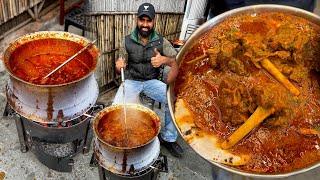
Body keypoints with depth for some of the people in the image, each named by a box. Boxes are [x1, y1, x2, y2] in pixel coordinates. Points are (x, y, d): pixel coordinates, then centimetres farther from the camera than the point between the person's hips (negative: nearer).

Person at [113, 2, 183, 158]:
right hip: (131, 81, 0)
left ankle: (168, 138, 0)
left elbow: (178, 62, -11)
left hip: (152, 81, 1)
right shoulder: (128, 41, -2)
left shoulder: (161, 41, -3)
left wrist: (165, 59, -33)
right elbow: (120, 68, 3)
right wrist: (118, 66, -23)